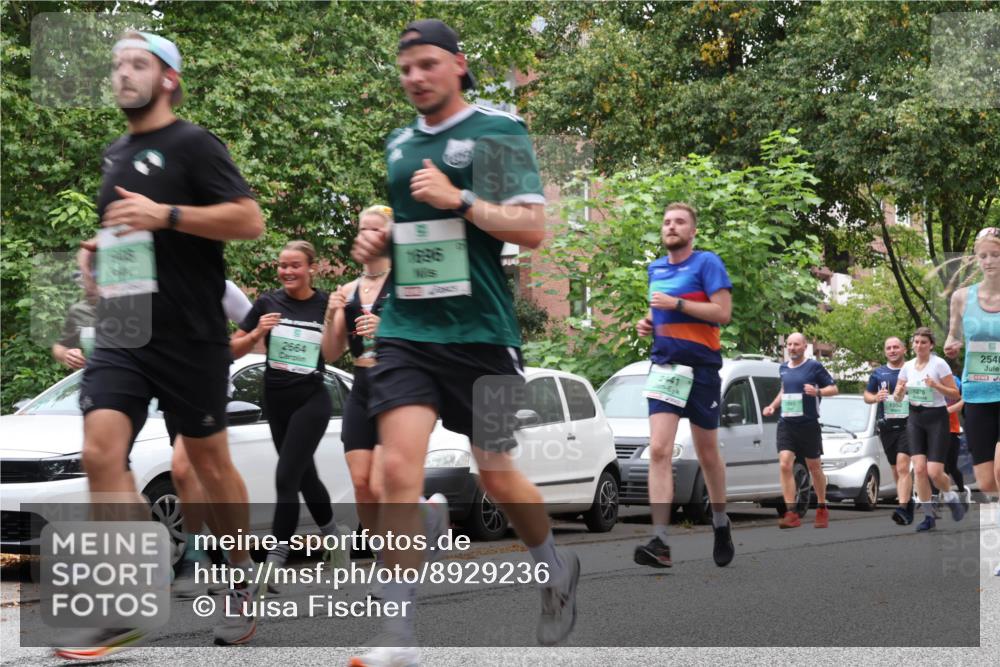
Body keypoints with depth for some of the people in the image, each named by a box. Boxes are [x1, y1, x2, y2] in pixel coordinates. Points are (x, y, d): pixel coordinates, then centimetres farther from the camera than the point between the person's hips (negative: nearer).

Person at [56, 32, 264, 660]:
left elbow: (250, 219, -16)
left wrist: (165, 214, -23)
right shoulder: (115, 155, 17)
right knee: (102, 450, -12)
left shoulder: (192, 144, -5)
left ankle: (243, 581, 27)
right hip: (121, 333, 6)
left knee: (209, 460, 6)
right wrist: (102, 252, 18)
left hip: (189, 336, -6)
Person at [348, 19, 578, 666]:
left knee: (497, 473, 6)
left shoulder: (500, 132, -2)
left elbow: (533, 228, -9)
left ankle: (557, 567, 37)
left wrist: (460, 199, -19)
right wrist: (373, 242, 7)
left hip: (481, 331, -4)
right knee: (399, 469, -11)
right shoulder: (397, 144, 14)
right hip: (406, 329, 4)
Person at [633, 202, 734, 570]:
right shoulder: (655, 268, 13)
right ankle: (660, 543, -19)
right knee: (659, 450, -12)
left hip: (701, 368, -4)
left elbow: (722, 312, -15)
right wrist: (648, 323, 7)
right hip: (664, 367, 4)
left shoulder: (707, 263, -6)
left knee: (707, 454, 10)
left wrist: (676, 305, -20)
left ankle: (721, 525, 33)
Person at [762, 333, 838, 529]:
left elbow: (833, 388, -2)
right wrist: (773, 406, 13)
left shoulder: (814, 366, -4)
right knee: (785, 465, -13)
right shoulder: (783, 368, 11)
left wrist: (817, 391, -21)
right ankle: (791, 514, -15)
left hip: (808, 424, -4)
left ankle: (822, 510, 27)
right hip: (786, 423, 4)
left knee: (814, 467, 9)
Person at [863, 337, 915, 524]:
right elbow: (866, 395, 19)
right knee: (896, 470, 12)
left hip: (907, 424, -5)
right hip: (886, 427, 5)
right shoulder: (878, 373, 12)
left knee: (902, 467, -19)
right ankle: (909, 503, 27)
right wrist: (875, 397, -3)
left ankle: (902, 509, -27)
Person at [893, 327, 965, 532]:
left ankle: (951, 498, 22)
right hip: (915, 418, 4)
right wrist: (899, 391, -12)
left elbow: (955, 394, -10)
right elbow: (897, 398, 11)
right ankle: (928, 516, 2)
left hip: (936, 418, -4)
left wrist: (936, 385, -25)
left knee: (934, 472, -10)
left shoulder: (939, 364, -10)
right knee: (919, 469, -7)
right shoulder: (908, 366, 5)